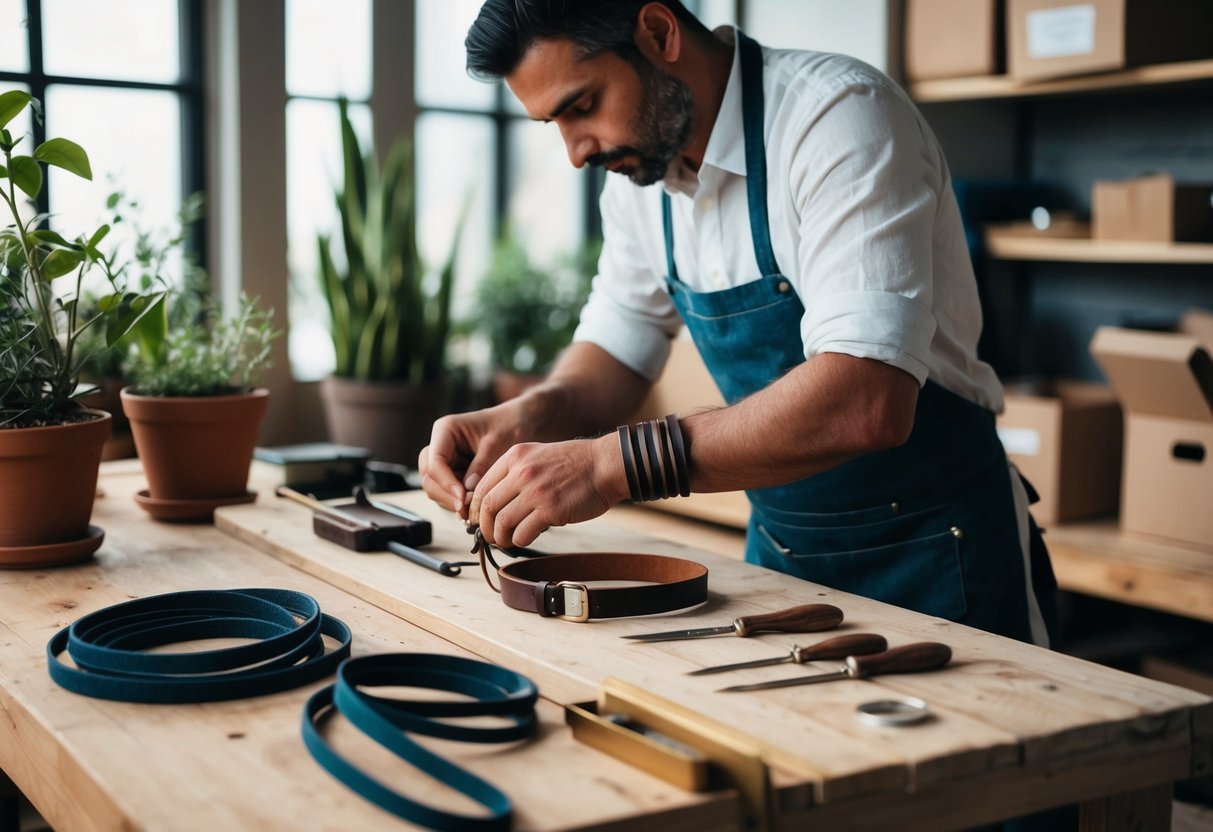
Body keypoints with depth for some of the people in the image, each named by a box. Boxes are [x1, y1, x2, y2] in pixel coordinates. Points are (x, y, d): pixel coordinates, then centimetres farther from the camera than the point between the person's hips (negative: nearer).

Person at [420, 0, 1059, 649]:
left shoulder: (839, 114, -23)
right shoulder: (640, 164, 0)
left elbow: (867, 401, -34)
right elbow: (617, 350, 10)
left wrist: (613, 462, -37)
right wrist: (532, 415, -12)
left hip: (931, 566, -6)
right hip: (779, 554, 6)